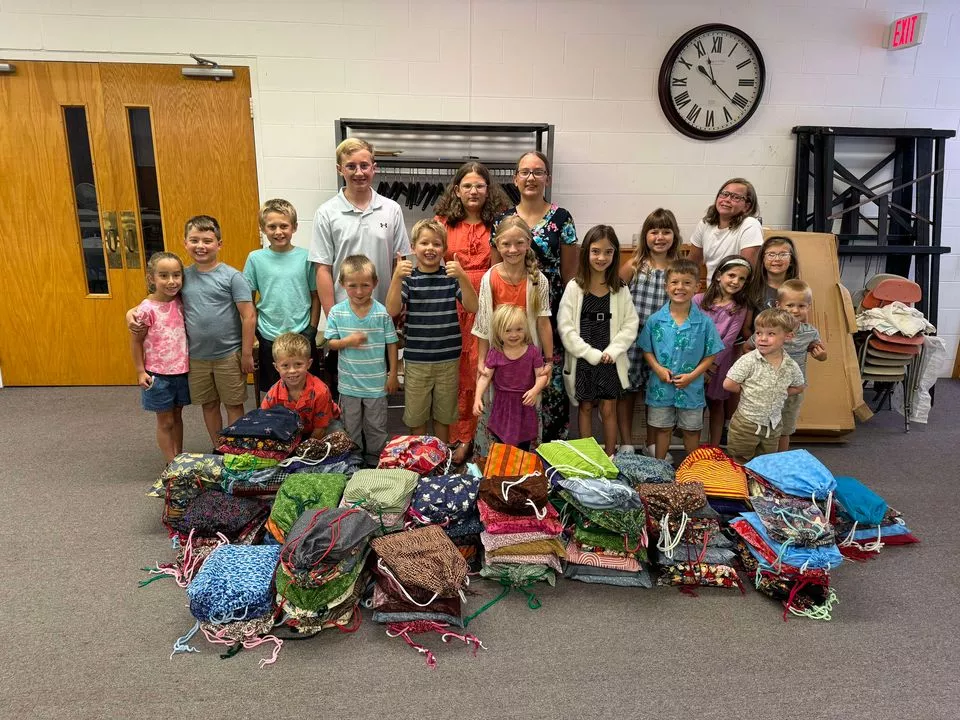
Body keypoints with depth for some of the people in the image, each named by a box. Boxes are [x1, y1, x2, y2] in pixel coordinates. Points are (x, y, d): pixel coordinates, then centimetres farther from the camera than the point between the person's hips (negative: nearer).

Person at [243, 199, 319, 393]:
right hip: (269, 338, 1)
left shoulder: (306, 257, -4)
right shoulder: (255, 258, -2)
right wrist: (253, 332, 0)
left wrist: (312, 330, -2)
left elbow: (315, 296, 2)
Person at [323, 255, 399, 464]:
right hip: (349, 383, 1)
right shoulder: (337, 312, -8)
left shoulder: (383, 312, -11)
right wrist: (347, 341, -23)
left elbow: (391, 344, -4)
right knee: (351, 427, 18)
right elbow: (331, 343, -1)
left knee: (376, 427, 15)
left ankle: (375, 459, 33)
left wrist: (393, 375, -2)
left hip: (376, 383, -1)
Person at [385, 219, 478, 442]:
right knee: (416, 416, 10)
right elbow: (392, 310, -13)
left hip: (448, 359, 1)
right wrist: (396, 277, -26)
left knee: (443, 415, 14)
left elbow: (472, 307, -11)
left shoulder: (451, 276, -1)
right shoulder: (408, 277, -1)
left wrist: (462, 277, -26)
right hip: (416, 359, 0)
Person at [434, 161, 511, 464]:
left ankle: (466, 438, 13)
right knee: (453, 373, 5)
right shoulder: (443, 222, 8)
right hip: (450, 306, 1)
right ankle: (460, 438, 18)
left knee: (479, 373, 0)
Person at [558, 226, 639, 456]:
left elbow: (630, 325, 0)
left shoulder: (620, 289, 1)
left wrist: (612, 351, -13)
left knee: (608, 410, 7)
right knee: (585, 407, 11)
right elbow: (565, 327, -10)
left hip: (610, 361, 1)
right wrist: (592, 354, -14)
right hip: (582, 360, -1)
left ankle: (610, 458, 20)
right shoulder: (574, 287, -6)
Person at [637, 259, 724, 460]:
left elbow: (711, 354, -4)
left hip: (691, 387, 0)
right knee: (663, 428, 16)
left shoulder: (704, 322, -9)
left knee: (691, 430, 15)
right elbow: (647, 350, 1)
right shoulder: (655, 320, -6)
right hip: (661, 386, 0)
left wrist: (692, 375, -14)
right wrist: (658, 369, -14)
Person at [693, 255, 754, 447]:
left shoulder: (740, 308, -3)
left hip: (719, 362, 0)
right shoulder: (699, 299, -3)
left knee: (716, 404, 14)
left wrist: (712, 365, -14)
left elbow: (729, 340, -9)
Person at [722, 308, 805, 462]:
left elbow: (799, 387, 16)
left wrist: (780, 393, 3)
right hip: (746, 425, -4)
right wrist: (748, 389, -8)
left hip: (773, 427, 4)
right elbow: (728, 384, -18)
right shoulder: (749, 361, -17)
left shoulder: (791, 366, -3)